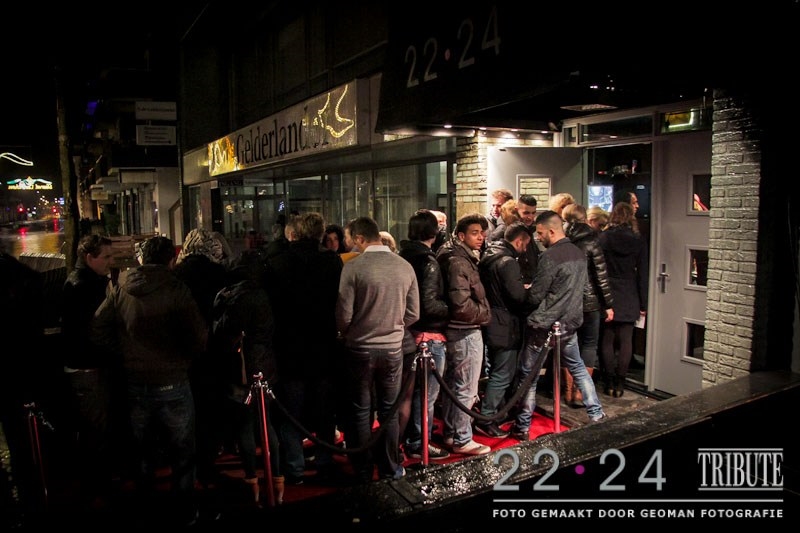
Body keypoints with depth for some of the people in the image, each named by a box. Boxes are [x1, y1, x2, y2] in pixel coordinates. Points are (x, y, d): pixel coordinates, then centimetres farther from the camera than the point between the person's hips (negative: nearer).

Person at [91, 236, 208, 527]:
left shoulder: (121, 291, -3)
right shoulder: (176, 290, -16)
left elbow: (97, 330, -2)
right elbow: (199, 337, -20)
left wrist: (125, 351, 7)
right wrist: (187, 357, -1)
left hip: (135, 384, 4)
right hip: (172, 384, -4)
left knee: (144, 452, 21)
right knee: (181, 454, 14)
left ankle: (146, 510, 35)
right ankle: (184, 512, 25)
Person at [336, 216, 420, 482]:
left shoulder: (353, 267, -16)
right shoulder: (405, 266, -5)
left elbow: (344, 314, -13)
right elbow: (413, 314, 0)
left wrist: (347, 334, 8)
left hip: (360, 348, -2)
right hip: (393, 348, 3)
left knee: (362, 412, 13)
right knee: (389, 412, 16)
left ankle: (364, 471, 24)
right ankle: (389, 468, 27)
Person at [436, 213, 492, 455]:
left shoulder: (463, 258, 12)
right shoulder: (459, 262, -19)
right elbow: (461, 304, -26)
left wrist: (481, 312, 6)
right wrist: (484, 314, -11)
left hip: (455, 329, 10)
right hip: (466, 332, -10)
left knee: (453, 385, 18)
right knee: (466, 389, 0)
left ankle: (450, 433, 31)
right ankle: (462, 440, 11)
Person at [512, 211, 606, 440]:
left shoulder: (550, 257, -19)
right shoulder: (579, 253, 5)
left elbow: (535, 297, -15)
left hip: (543, 326, -7)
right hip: (570, 322, 7)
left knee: (528, 377, 6)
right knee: (578, 368, 24)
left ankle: (522, 427, 14)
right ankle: (596, 414, 27)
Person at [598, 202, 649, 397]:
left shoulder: (603, 238, -5)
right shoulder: (638, 241, -1)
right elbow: (642, 275, 2)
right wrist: (643, 304, 8)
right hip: (629, 299, 1)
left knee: (607, 340, 7)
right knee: (626, 341, 7)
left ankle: (609, 383, 10)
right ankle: (619, 383, 10)